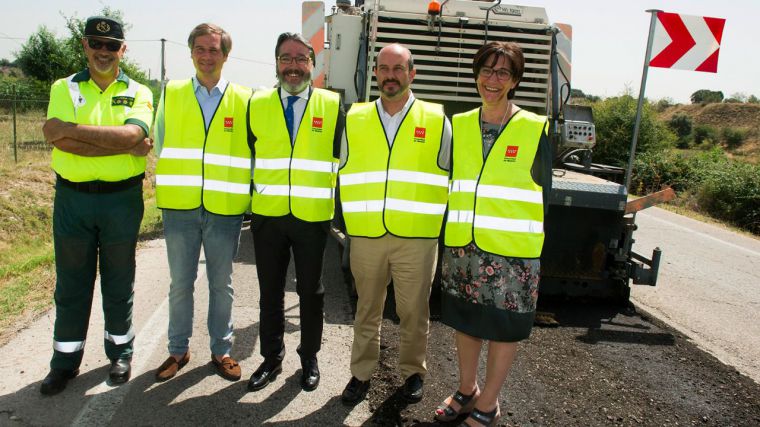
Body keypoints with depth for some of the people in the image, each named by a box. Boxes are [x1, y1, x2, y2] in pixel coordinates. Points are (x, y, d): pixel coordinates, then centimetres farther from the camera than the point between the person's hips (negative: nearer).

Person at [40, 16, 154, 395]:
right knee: (70, 282, 10)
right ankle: (65, 361, 24)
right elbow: (58, 140, -12)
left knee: (119, 281, 10)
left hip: (122, 199, -1)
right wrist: (123, 145, -17)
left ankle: (120, 353, 26)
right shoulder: (64, 89, 6)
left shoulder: (138, 93, 3)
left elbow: (132, 135, -17)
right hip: (71, 197, 2)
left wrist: (73, 129, -17)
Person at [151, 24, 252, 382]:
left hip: (225, 208, -1)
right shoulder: (171, 94, 7)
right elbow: (160, 144, 12)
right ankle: (178, 350, 26)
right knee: (180, 283, 10)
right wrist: (166, 186, 6)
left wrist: (243, 193, 2)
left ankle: (221, 350, 24)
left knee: (221, 284, 10)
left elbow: (253, 150, 6)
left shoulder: (244, 100, 3)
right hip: (179, 207, 1)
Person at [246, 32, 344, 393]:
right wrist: (247, 200, 8)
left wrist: (339, 205, 1)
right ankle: (272, 359, 29)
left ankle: (309, 359, 29)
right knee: (270, 291, 12)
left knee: (311, 292, 11)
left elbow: (342, 158, 5)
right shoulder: (256, 104, 6)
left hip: (313, 217, -1)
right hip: (267, 214, 2)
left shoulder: (332, 106, 1)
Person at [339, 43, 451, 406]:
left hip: (417, 237, -1)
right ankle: (361, 373, 28)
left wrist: (435, 220, 5)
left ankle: (413, 372, 30)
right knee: (367, 309, 13)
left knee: (414, 310, 10)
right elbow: (342, 174, 13)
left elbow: (451, 178, 7)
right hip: (365, 236, 2)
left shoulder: (436, 120, 2)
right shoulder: (355, 119, 7)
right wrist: (352, 217, 9)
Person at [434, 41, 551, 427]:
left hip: (512, 250, -3)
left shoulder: (535, 130, -4)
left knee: (504, 328, 7)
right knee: (464, 320, 16)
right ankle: (467, 389, 38)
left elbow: (542, 193, 0)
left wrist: (537, 247, -1)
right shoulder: (458, 125, 7)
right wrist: (448, 234, 9)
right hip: (461, 246, 4)